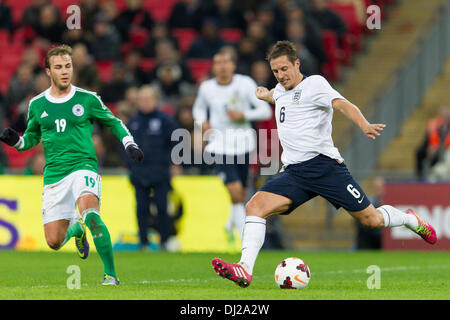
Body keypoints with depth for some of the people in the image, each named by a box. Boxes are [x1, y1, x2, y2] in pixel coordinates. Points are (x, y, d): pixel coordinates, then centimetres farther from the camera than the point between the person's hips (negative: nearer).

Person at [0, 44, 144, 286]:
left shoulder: (87, 99, 2)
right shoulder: (37, 105, 8)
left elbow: (114, 122, 15)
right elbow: (32, 137, 21)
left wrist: (129, 144, 0)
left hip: (83, 167, -3)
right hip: (54, 175, 3)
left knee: (90, 214, -33)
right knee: (54, 242, 0)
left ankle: (110, 274, -25)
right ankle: (75, 228, 37)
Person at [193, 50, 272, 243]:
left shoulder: (245, 84, -4)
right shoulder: (206, 88, 1)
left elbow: (265, 111, -4)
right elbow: (198, 108, 21)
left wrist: (243, 115, -19)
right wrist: (202, 122, -1)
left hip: (242, 143, 1)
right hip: (220, 145, -1)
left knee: (241, 194, 9)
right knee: (235, 190, -17)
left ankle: (231, 224, 38)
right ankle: (244, 234, -9)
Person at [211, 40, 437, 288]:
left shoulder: (314, 84, -3)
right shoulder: (280, 91, 18)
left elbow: (342, 104, -20)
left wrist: (364, 125, -37)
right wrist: (265, 95, 63)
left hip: (323, 163, -6)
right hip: (293, 173, 6)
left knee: (371, 220, -1)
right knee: (255, 206, -18)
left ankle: (409, 219, 32)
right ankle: (245, 270, -26)